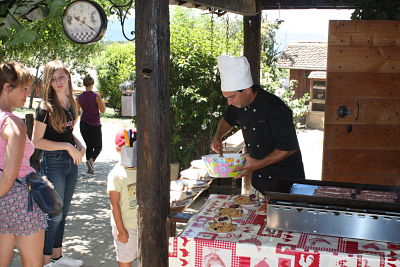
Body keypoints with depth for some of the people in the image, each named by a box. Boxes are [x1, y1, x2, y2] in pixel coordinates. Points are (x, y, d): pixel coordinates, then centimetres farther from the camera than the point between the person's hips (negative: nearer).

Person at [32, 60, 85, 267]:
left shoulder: (70, 103, 7)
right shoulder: (46, 108, -13)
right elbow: (36, 141, -15)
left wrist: (79, 145, 1)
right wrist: (67, 146, -19)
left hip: (71, 162, 7)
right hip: (53, 163, -7)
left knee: (63, 212, 15)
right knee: (54, 214, -1)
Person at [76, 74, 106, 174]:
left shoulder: (79, 97, -1)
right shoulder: (96, 96, -12)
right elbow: (103, 110, -7)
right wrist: (103, 103, 8)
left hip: (84, 124, 4)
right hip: (95, 125, -4)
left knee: (89, 145, 17)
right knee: (98, 146, 8)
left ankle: (90, 168, 12)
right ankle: (91, 160, -20)